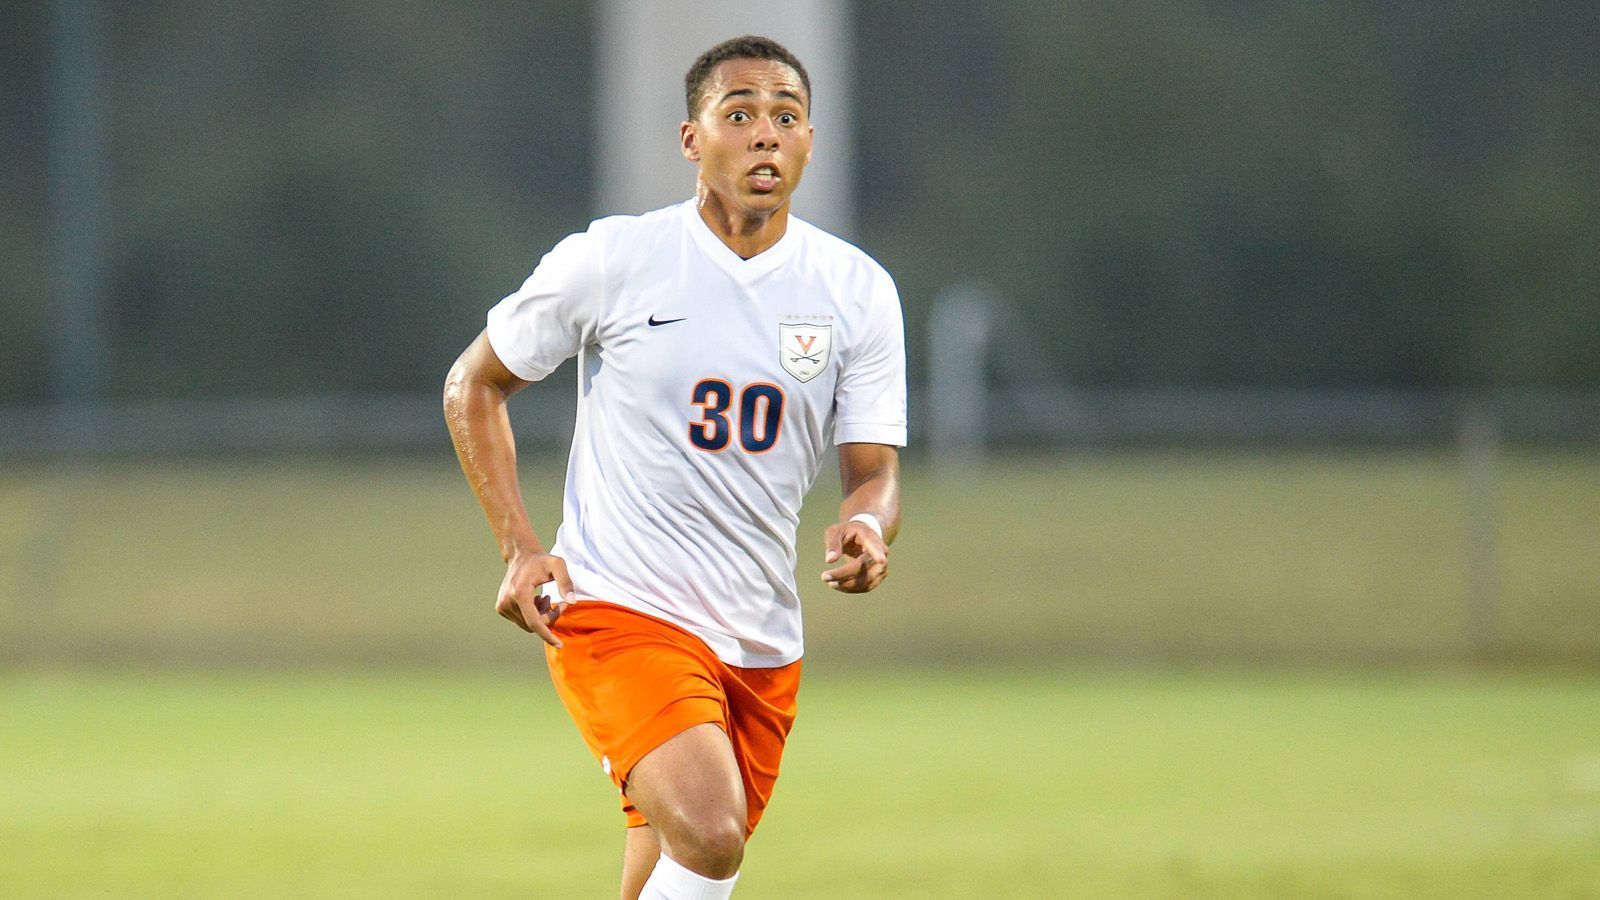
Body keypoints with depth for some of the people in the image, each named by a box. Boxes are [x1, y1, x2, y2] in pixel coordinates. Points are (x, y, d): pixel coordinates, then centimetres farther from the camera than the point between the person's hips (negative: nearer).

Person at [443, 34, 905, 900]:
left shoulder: (857, 291, 2)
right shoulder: (611, 261, -6)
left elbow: (873, 471, 3)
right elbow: (473, 384, 6)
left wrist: (865, 527, -22)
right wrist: (519, 548, -4)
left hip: (761, 648, 5)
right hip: (616, 611, -4)